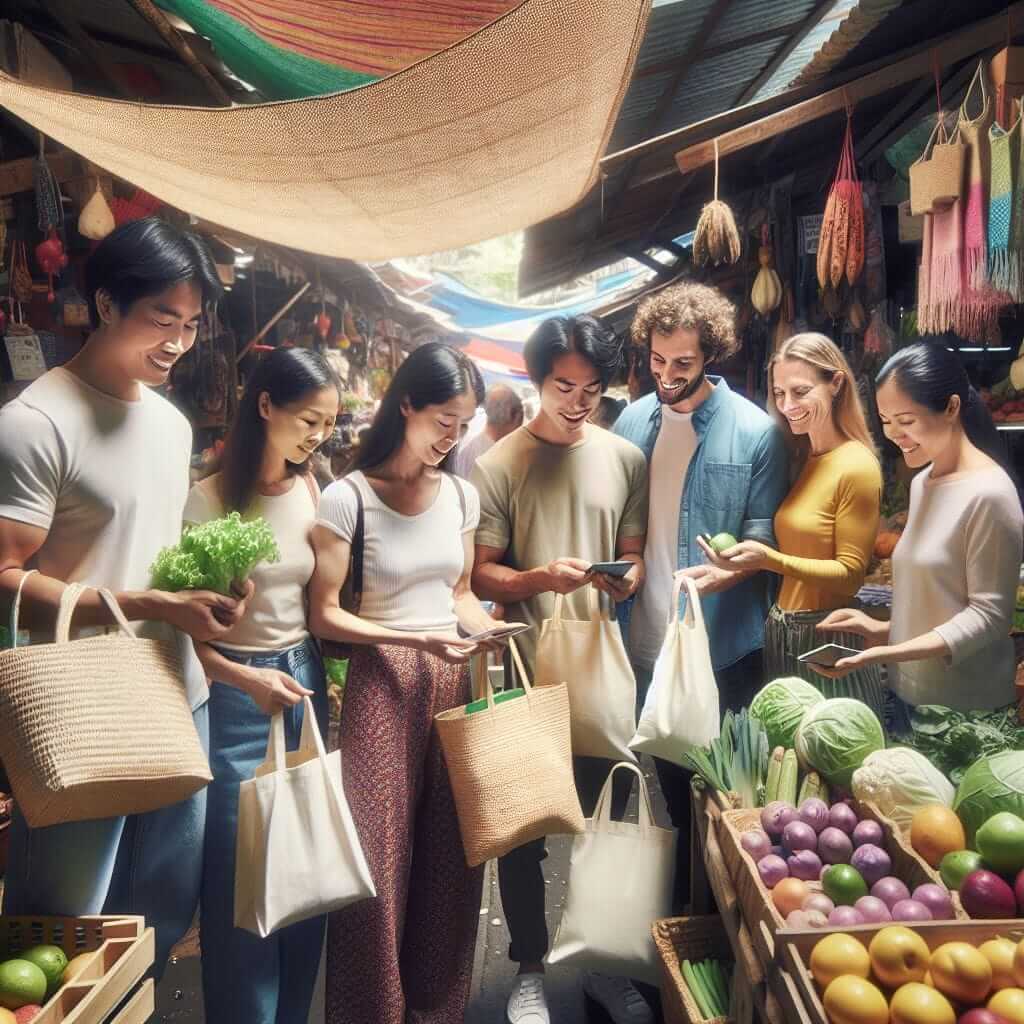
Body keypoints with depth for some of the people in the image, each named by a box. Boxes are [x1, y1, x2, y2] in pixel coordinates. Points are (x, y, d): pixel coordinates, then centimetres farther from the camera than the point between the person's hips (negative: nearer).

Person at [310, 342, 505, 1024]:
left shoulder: (462, 496, 6)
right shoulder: (348, 498, -10)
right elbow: (324, 616, -10)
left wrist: (493, 629, -5)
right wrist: (412, 639, -20)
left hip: (454, 681, 5)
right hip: (382, 683, -4)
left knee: (451, 851, 11)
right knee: (379, 853, 0)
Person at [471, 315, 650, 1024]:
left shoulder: (624, 458, 5)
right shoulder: (499, 465, -4)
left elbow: (634, 553, 9)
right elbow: (481, 575, -5)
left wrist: (627, 577, -13)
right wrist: (539, 579, -23)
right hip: (526, 671, -2)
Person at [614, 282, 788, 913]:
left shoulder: (757, 431, -8)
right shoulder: (631, 423, 4)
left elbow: (765, 539, -10)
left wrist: (723, 572, -28)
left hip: (723, 645, -4)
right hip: (649, 641, 4)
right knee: (674, 786, 20)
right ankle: (683, 904, 39)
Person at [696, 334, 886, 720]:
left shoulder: (857, 466, -14)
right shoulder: (801, 459, 10)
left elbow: (850, 574, -15)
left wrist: (768, 559, -25)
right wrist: (729, 568, -1)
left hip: (827, 642, -7)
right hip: (781, 637, 8)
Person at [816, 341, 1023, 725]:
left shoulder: (989, 494, -17)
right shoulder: (922, 482, 8)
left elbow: (988, 615, -19)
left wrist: (881, 654, -25)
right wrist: (884, 630, 0)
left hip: (961, 710, -7)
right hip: (907, 693, 7)